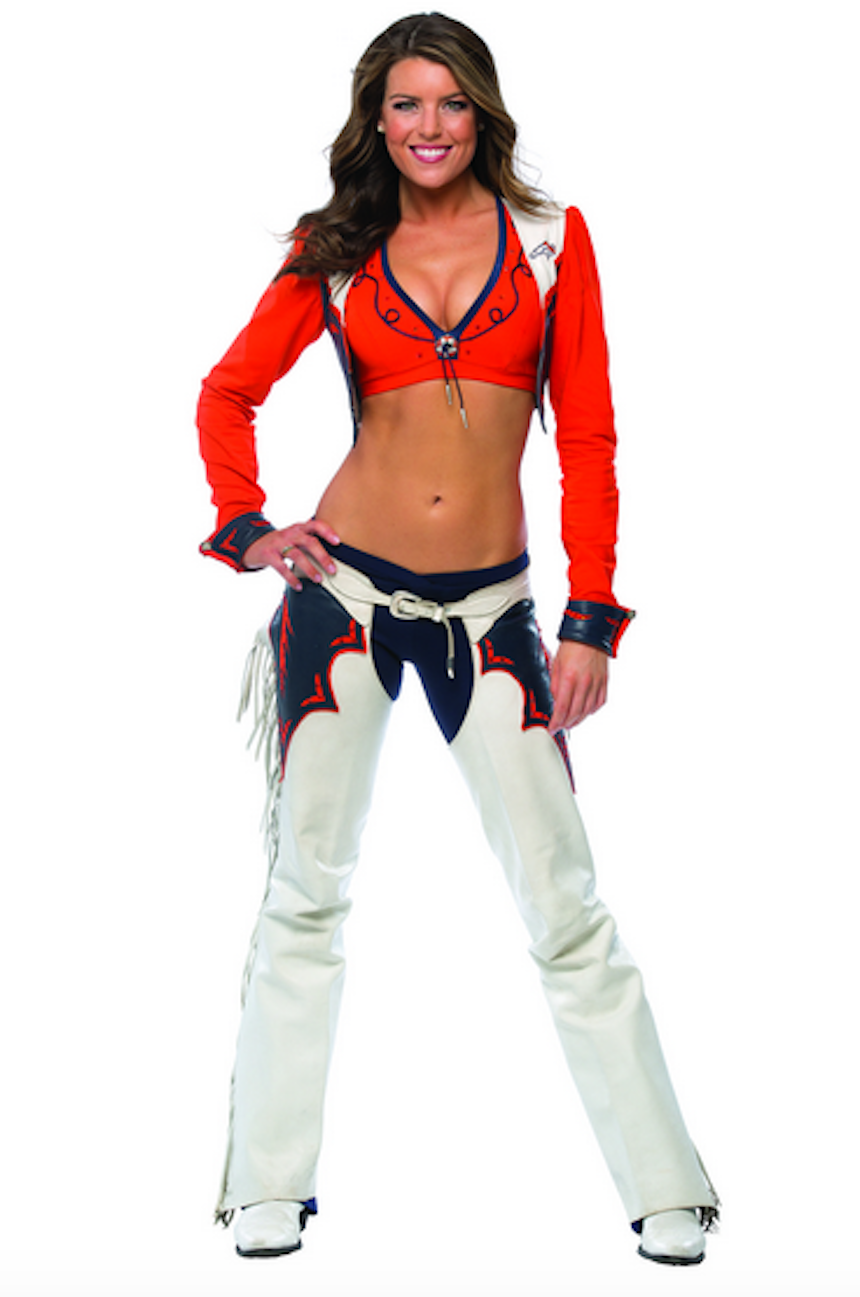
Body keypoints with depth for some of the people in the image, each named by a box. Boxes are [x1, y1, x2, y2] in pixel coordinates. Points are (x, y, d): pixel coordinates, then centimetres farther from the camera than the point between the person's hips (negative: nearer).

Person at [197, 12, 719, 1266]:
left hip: (489, 608, -1)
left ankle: (665, 1191, 11)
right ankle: (271, 1188, 18)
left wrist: (591, 621, -4)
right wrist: (246, 526, -3)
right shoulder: (336, 252, 8)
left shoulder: (552, 240, 6)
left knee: (564, 899, -1)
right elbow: (230, 390, 14)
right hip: (344, 589, 1)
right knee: (307, 887, 5)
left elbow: (588, 440, 3)